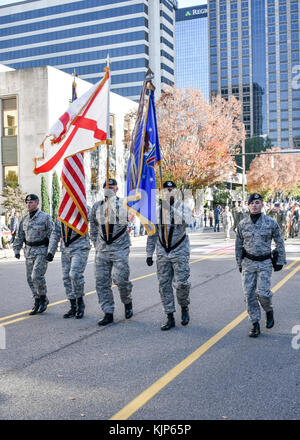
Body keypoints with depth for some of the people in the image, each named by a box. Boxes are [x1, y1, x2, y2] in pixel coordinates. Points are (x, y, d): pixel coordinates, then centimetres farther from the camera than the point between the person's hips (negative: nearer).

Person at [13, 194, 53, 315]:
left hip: (42, 251, -6)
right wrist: (17, 250, 10)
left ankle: (43, 298, 5)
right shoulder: (24, 219, 11)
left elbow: (52, 235, -7)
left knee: (37, 276, -16)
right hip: (29, 251, 6)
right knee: (30, 278, 5)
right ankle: (37, 302, 16)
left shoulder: (45, 217, -5)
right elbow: (19, 236, 17)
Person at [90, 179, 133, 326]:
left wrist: (113, 199, -20)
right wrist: (96, 243, 13)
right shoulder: (97, 206, 12)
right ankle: (108, 313, 10)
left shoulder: (123, 203, -1)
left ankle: (127, 303, 22)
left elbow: (122, 218, -23)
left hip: (119, 249, -4)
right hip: (102, 250, 4)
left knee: (121, 279, -7)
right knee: (101, 282, 1)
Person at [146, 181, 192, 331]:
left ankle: (184, 307, 20)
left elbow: (185, 222, -24)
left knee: (181, 283, -10)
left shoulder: (184, 208, -1)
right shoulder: (157, 210, 8)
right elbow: (152, 234, 12)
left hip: (179, 252, -3)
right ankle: (170, 318, 13)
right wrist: (149, 253, 9)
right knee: (164, 285, 3)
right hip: (162, 253, 3)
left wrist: (170, 207, -28)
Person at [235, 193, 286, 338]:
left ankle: (269, 311, 21)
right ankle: (255, 324, 11)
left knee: (263, 292, -12)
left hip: (264, 263, -2)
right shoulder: (243, 224, 3)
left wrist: (280, 261, 4)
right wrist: (239, 263, 11)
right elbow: (238, 245, 11)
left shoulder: (271, 222, -3)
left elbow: (280, 242, 5)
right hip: (248, 263, 2)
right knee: (249, 294, 0)